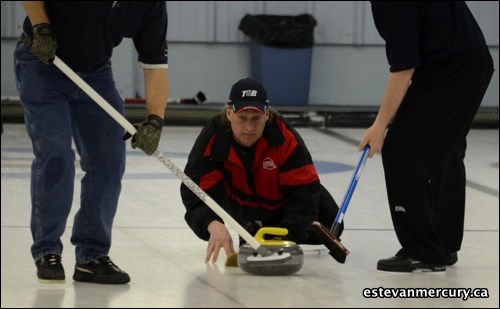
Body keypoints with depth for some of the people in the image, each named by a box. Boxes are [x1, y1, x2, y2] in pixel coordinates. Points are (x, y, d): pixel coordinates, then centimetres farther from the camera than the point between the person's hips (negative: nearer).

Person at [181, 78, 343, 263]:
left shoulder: (285, 138, -37)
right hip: (242, 202, 1)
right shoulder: (212, 140, -34)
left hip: (282, 201, -1)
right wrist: (213, 225, -63)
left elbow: (302, 191, -36)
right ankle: (252, 229, 25)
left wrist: (288, 239, -47)